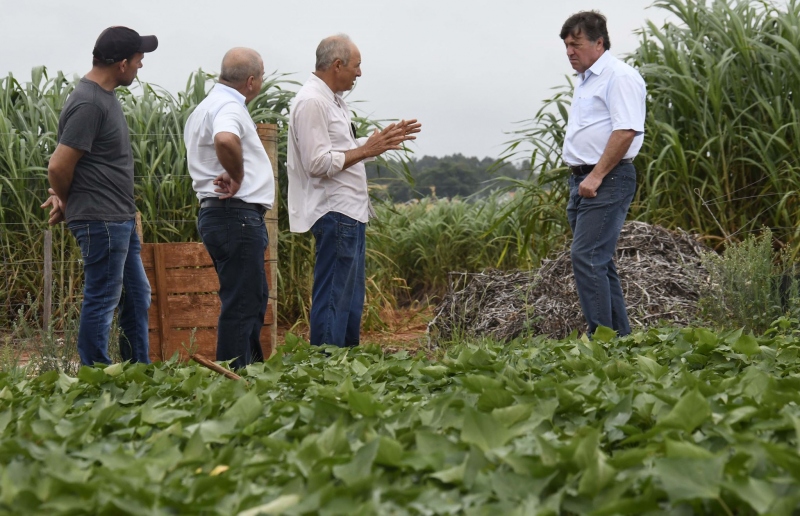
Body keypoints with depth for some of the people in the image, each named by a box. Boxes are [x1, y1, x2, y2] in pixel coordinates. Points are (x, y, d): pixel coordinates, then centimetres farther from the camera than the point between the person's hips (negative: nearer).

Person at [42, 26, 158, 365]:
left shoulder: (105, 96, 12)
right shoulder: (89, 104, -19)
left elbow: (61, 165, 19)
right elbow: (59, 166, -21)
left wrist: (62, 197, 7)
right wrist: (67, 202, -3)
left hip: (120, 221, 10)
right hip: (101, 221, -10)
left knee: (137, 298, 15)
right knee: (102, 301, -2)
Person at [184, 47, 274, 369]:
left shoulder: (206, 107, 19)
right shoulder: (229, 107, -14)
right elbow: (225, 140, -37)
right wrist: (237, 177, -21)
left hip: (215, 212, 11)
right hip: (237, 215, -11)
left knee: (254, 298, 20)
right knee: (241, 304, -7)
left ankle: (253, 366, 28)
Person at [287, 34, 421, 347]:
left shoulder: (332, 100, 18)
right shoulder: (311, 102, -15)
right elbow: (319, 163, -22)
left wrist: (384, 138, 16)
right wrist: (367, 150, -19)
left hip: (350, 213, 11)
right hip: (334, 214, -11)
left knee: (352, 296, 15)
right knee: (332, 298, -8)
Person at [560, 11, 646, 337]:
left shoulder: (619, 77, -10)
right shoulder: (585, 80, 20)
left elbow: (626, 130, -20)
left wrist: (596, 176, -21)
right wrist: (579, 177, 17)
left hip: (606, 181, -10)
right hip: (582, 180, 10)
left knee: (586, 257, -17)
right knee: (598, 261, 10)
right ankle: (620, 337, 15)